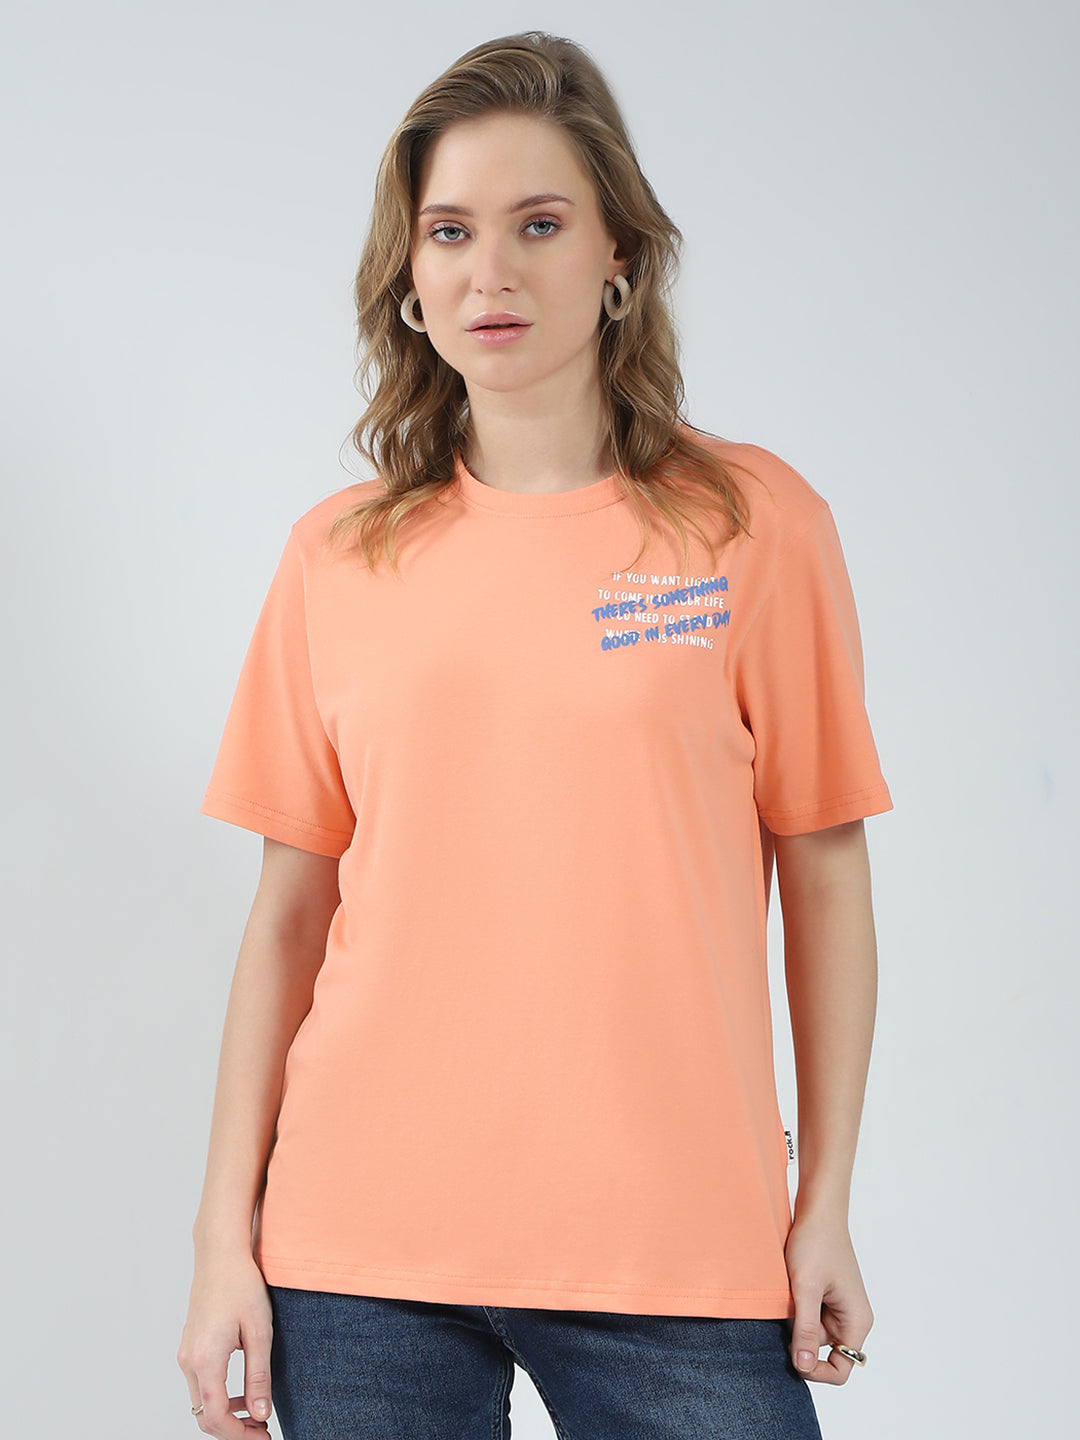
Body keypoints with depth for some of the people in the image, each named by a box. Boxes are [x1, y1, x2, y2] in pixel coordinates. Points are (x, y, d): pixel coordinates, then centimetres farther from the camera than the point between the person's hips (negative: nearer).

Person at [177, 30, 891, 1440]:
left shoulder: (754, 521, -1)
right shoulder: (339, 556, 5)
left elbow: (824, 872, 1)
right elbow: (290, 910, 6)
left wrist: (827, 1204, -1)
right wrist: (226, 1232, 3)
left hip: (674, 1254, -1)